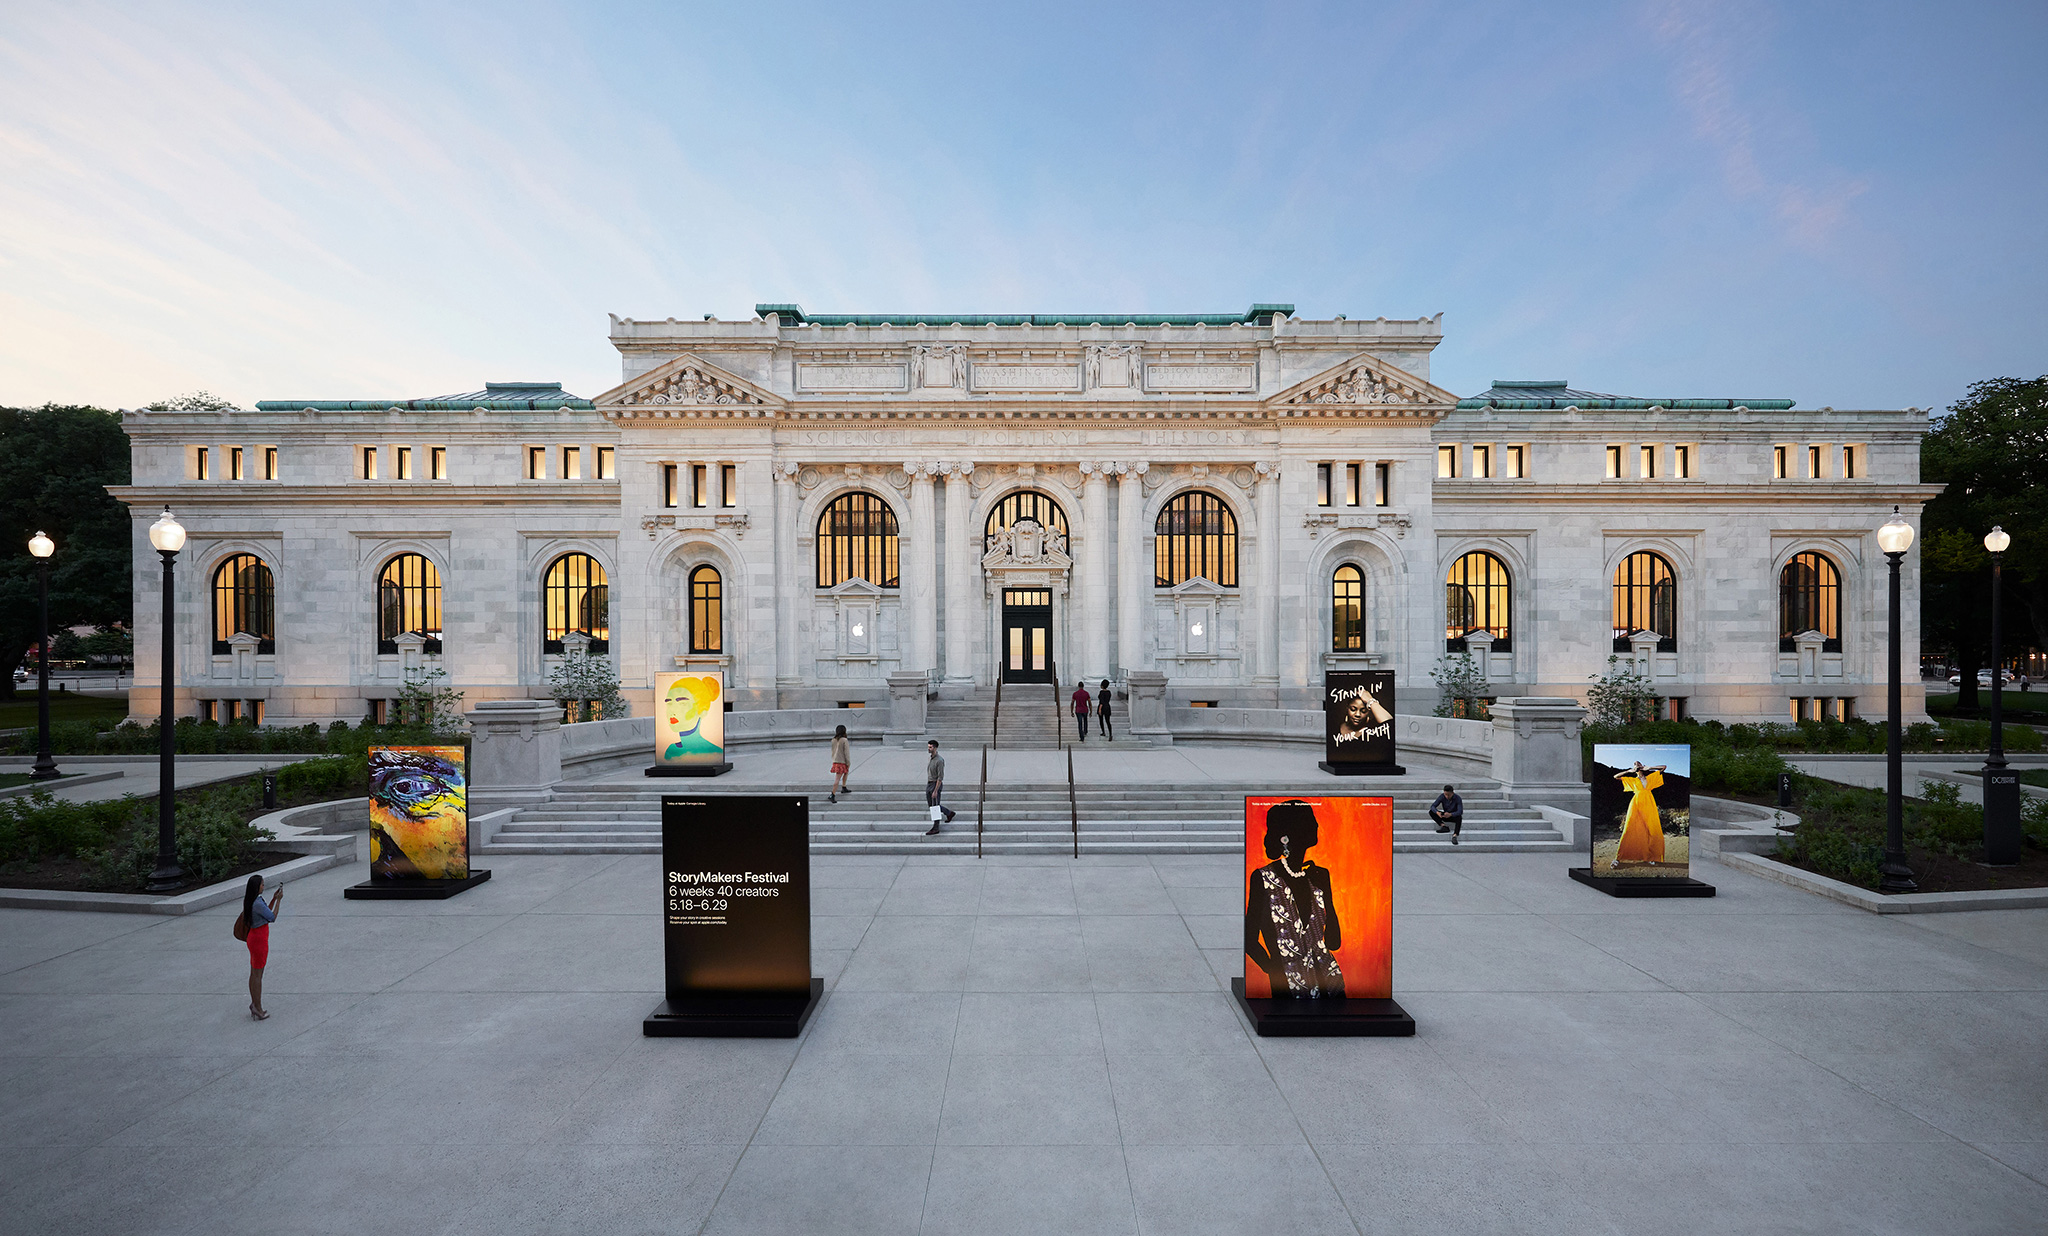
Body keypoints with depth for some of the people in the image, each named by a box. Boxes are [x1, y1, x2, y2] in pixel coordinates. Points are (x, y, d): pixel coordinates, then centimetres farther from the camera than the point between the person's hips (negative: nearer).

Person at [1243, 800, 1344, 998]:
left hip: (1327, 976, 4)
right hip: (1288, 985, -4)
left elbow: (1334, 942, 5)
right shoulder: (1263, 878, -8)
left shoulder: (1320, 876, 7)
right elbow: (1250, 940, -4)